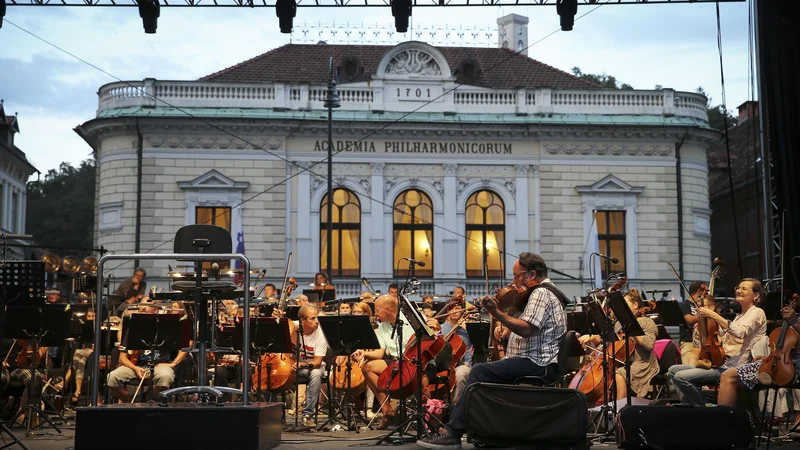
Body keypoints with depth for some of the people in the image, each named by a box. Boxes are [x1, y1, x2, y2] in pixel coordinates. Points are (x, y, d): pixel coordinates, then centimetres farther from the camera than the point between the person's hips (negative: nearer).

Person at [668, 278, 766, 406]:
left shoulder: (757, 313, -4)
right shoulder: (739, 316, 24)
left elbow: (740, 332, -24)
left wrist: (713, 315, -24)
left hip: (733, 368, -10)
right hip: (722, 364, 10)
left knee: (681, 377, -21)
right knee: (674, 370, 2)